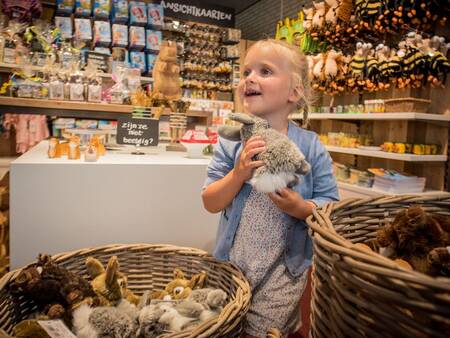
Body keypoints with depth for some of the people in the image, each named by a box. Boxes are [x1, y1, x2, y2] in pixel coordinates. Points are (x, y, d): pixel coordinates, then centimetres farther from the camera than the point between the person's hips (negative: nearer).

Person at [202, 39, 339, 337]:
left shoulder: (311, 147, -11)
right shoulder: (231, 143, -8)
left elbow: (330, 206, -5)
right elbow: (211, 203, -8)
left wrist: (301, 208, -26)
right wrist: (239, 173, -24)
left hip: (283, 272, -2)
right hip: (232, 262, 3)